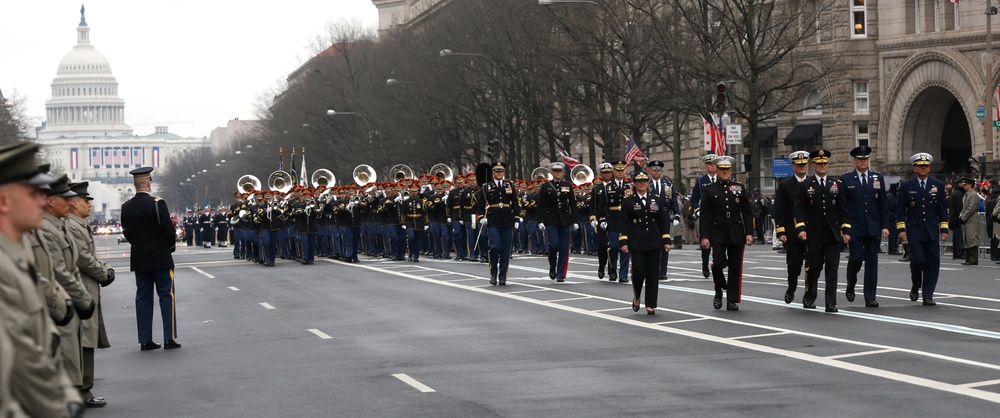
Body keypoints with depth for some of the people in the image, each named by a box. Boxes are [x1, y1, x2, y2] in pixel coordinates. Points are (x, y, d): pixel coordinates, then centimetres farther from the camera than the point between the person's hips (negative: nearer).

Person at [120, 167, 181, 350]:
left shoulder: (126, 207, 1)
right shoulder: (157, 203, -14)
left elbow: (127, 233, 7)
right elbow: (169, 230, -12)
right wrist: (171, 245, 6)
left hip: (139, 259, 5)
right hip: (160, 257, -5)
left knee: (143, 297, 8)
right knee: (166, 296, 2)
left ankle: (145, 340, 7)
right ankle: (169, 338, -1)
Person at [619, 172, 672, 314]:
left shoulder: (657, 200, 10)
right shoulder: (628, 202, 3)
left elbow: (663, 221, 11)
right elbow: (623, 223, 1)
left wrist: (666, 240, 5)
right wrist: (623, 242, -8)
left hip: (654, 243, 2)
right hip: (636, 243, -2)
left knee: (653, 273, 0)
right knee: (638, 270, -12)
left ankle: (650, 305, 7)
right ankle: (636, 296, 15)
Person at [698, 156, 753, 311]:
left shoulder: (740, 188, 10)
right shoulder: (709, 190, 4)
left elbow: (747, 213, 9)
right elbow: (704, 215, 1)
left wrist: (749, 233, -1)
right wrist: (704, 236, -8)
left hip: (737, 234, 2)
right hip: (718, 233, -2)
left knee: (735, 267, 2)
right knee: (718, 263, -14)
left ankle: (732, 301, 8)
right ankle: (719, 292, 12)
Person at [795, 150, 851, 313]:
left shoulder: (837, 184, 10)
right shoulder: (805, 186, 3)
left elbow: (842, 209, 9)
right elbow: (799, 209, -2)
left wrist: (846, 230, 4)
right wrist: (801, 228, -13)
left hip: (833, 234, 2)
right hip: (814, 236, -2)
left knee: (832, 269, -2)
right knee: (814, 267, 5)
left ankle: (831, 303, 0)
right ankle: (809, 298, 25)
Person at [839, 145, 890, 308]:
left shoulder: (878, 177, 10)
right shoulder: (845, 179, 3)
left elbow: (884, 203, 9)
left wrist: (885, 225, 3)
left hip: (873, 228, 2)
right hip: (854, 227, -2)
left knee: (872, 261, 1)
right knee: (856, 258, -9)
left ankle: (870, 298, 4)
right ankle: (850, 286, 20)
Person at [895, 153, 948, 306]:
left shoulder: (938, 185, 9)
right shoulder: (906, 186, 3)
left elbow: (943, 209, 9)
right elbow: (900, 210, 3)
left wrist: (944, 229, 2)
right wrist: (901, 229, -5)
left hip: (932, 231, 2)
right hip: (914, 231, -2)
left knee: (933, 263, -1)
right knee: (918, 260, -12)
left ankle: (928, 296, 5)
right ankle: (915, 287, 15)